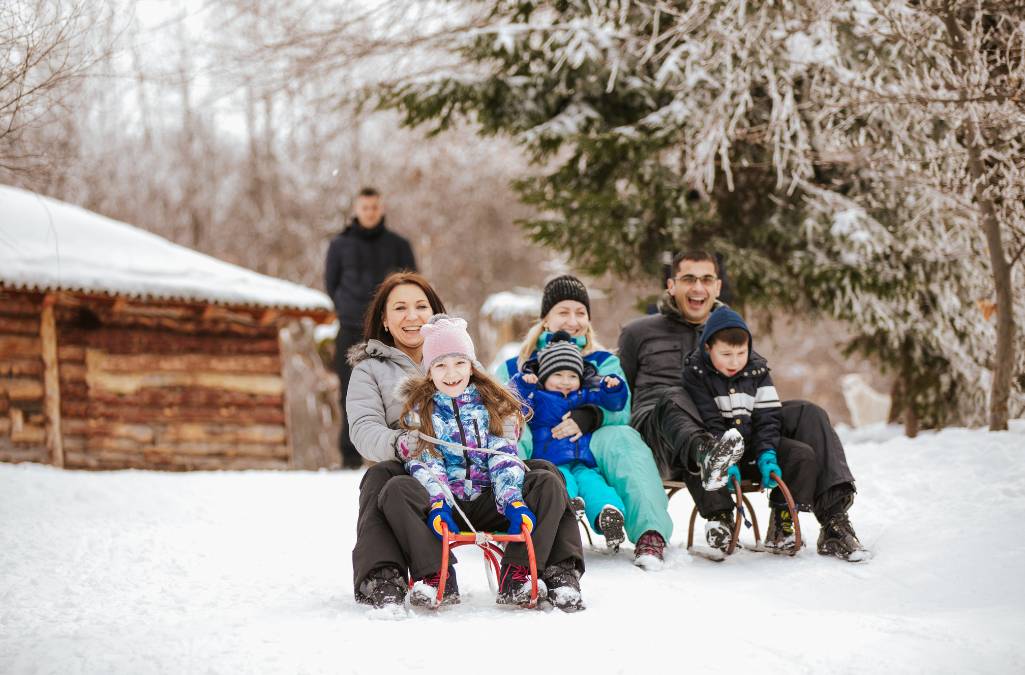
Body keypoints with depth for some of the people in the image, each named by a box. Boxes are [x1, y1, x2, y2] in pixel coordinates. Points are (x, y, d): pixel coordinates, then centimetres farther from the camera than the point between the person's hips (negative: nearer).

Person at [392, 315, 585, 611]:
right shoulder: (418, 410, 8)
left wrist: (513, 501, -19)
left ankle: (517, 576, -32)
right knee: (397, 491, -32)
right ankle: (435, 576, -35)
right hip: (442, 503, -1)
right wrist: (437, 504, -24)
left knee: (548, 485, -24)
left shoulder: (494, 404, 11)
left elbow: (504, 458, -1)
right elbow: (423, 464, -5)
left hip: (488, 503, 1)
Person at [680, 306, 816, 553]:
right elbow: (709, 423, -15)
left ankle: (782, 524, -14)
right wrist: (727, 461, -27)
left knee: (803, 455, -16)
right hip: (718, 447, -4)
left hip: (753, 444, 4)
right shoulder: (695, 374, -7)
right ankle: (719, 523, -31)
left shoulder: (757, 371, 5)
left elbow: (768, 417, 0)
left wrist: (767, 454, -18)